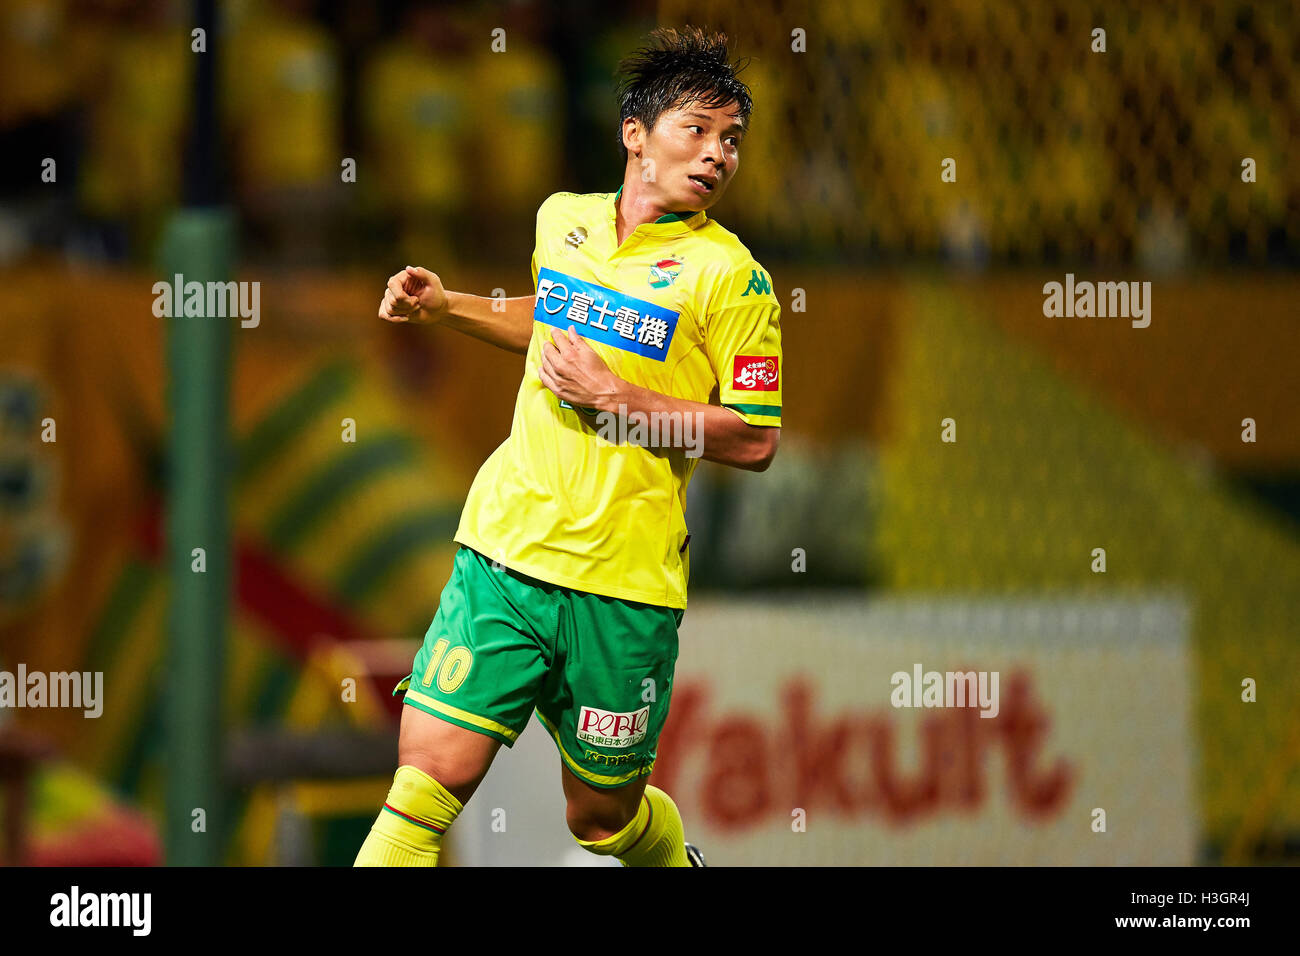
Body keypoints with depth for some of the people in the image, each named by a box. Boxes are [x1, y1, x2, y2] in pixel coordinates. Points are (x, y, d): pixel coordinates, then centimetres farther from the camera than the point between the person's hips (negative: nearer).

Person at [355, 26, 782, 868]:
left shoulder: (730, 276, -5)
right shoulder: (562, 219, 9)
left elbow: (755, 442, -8)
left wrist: (615, 396, -14)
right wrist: (448, 308, 18)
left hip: (626, 584, -3)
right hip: (506, 549, 3)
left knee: (602, 816, 11)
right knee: (431, 777, -11)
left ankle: (673, 855, 45)